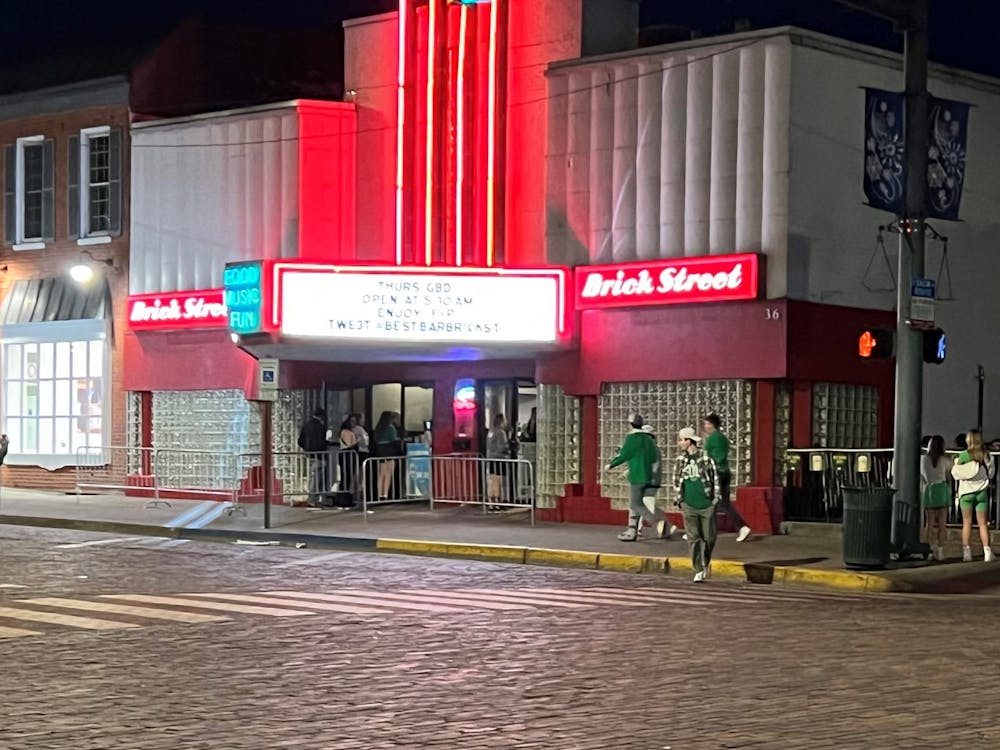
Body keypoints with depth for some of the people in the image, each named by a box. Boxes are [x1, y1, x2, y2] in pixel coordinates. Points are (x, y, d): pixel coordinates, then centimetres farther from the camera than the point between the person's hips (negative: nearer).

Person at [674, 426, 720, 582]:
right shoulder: (680, 460, 8)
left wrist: (716, 498, 0)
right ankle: (699, 571, 0)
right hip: (689, 505, 2)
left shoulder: (706, 458, -2)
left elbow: (715, 479, 4)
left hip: (707, 505, -2)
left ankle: (706, 562, 30)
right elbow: (676, 481, 16)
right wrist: (680, 499, 7)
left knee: (709, 537, 3)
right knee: (693, 538, -4)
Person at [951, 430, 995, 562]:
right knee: (982, 523, 4)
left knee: (967, 522, 6)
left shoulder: (964, 455, -7)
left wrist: (955, 463, 13)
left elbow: (956, 474, -4)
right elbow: (990, 474, 6)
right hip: (981, 491, 1)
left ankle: (966, 551, 1)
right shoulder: (986, 455, -1)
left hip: (966, 492, -1)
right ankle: (986, 550, -5)